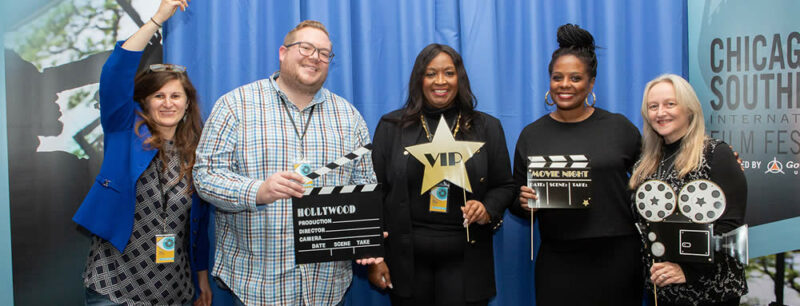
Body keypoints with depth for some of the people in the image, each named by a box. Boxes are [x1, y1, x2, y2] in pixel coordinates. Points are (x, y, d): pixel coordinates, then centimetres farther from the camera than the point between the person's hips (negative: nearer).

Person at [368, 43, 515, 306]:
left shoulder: (487, 127, 7)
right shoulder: (391, 126, 5)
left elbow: (505, 186, 11)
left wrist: (487, 210, -11)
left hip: (464, 259, 0)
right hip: (406, 258, 0)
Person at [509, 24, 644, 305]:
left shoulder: (618, 127, 3)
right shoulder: (531, 135, 5)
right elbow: (517, 204, 9)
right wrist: (524, 204, -12)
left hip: (617, 256, 0)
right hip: (558, 261, 1)